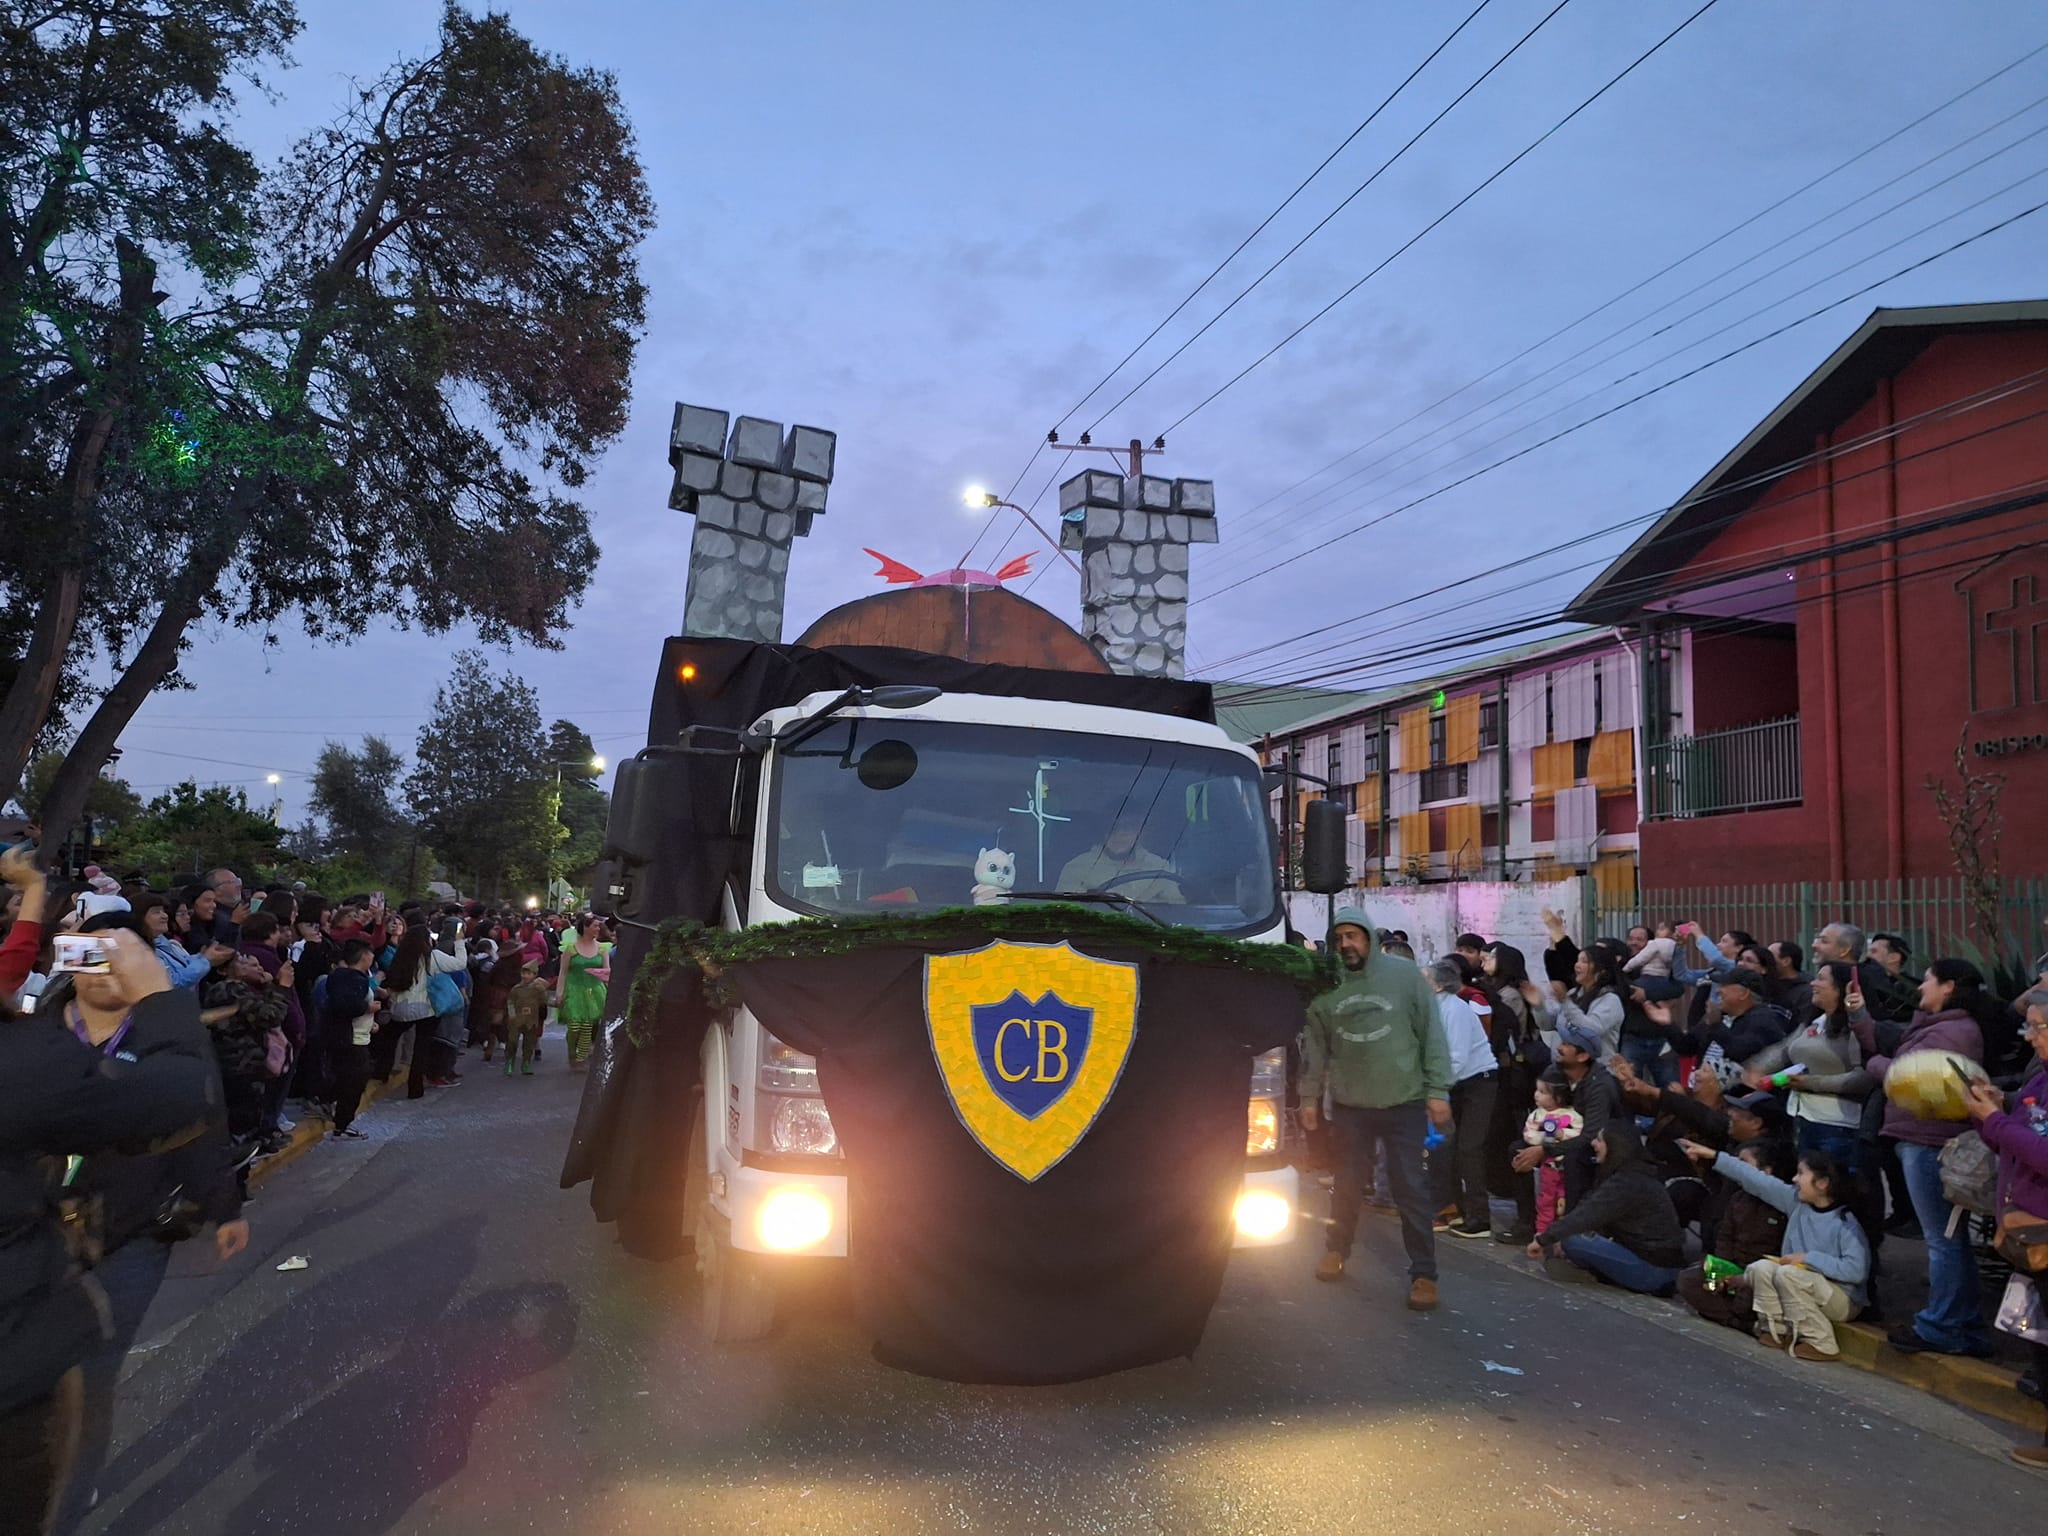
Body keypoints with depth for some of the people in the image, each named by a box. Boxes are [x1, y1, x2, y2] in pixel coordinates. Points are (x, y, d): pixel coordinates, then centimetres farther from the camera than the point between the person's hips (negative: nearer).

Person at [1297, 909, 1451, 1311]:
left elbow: (1431, 1033, -4)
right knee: (1347, 1183, 15)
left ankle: (1423, 1274, 14)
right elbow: (1315, 1046, 7)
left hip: (1404, 1101, -2)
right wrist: (1309, 1097, 7)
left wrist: (1437, 1090, -7)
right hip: (1348, 1104, 2)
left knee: (1411, 1188, 3)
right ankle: (1337, 1251, 35)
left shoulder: (1404, 973, -7)